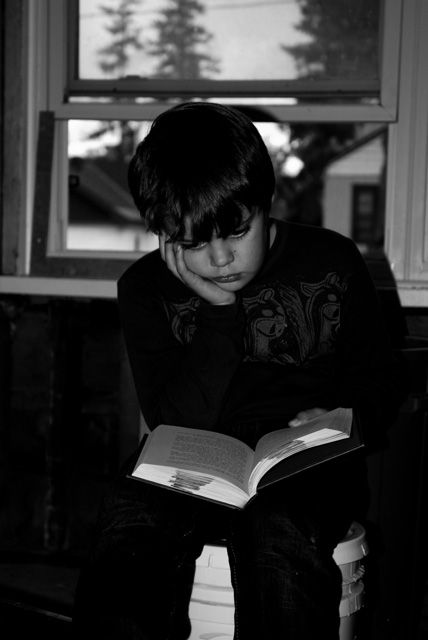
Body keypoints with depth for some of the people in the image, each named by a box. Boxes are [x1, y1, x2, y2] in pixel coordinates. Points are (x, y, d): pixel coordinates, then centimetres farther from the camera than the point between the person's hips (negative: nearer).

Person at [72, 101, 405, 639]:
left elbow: (380, 379, 15)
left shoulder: (332, 262, 4)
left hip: (303, 469, 0)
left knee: (276, 540, -35)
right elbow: (177, 423, -5)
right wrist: (219, 309, -11)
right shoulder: (145, 288, 5)